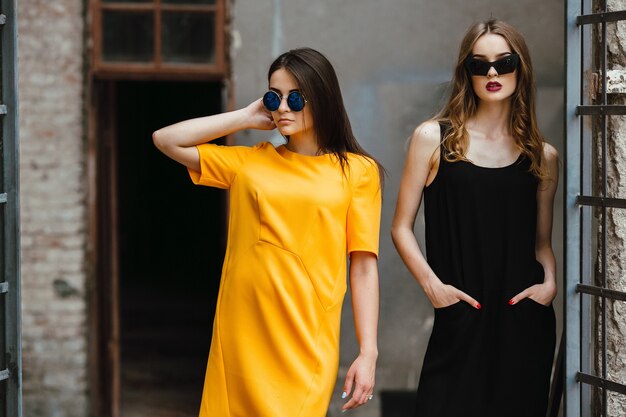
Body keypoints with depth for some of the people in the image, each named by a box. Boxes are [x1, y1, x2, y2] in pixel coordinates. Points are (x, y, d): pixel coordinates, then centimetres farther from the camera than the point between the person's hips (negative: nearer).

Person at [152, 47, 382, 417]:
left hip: (307, 344, -3)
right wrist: (247, 117, 8)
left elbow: (364, 265, 1)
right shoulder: (249, 162, 12)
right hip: (241, 337, 3)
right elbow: (166, 140, 11)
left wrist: (368, 352, -5)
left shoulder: (356, 171, 3)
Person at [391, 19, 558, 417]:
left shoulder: (542, 156, 10)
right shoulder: (434, 138, 2)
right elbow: (402, 228, 3)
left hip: (525, 323, 2)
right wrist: (432, 284, -10)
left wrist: (550, 282, -3)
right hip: (460, 322, -2)